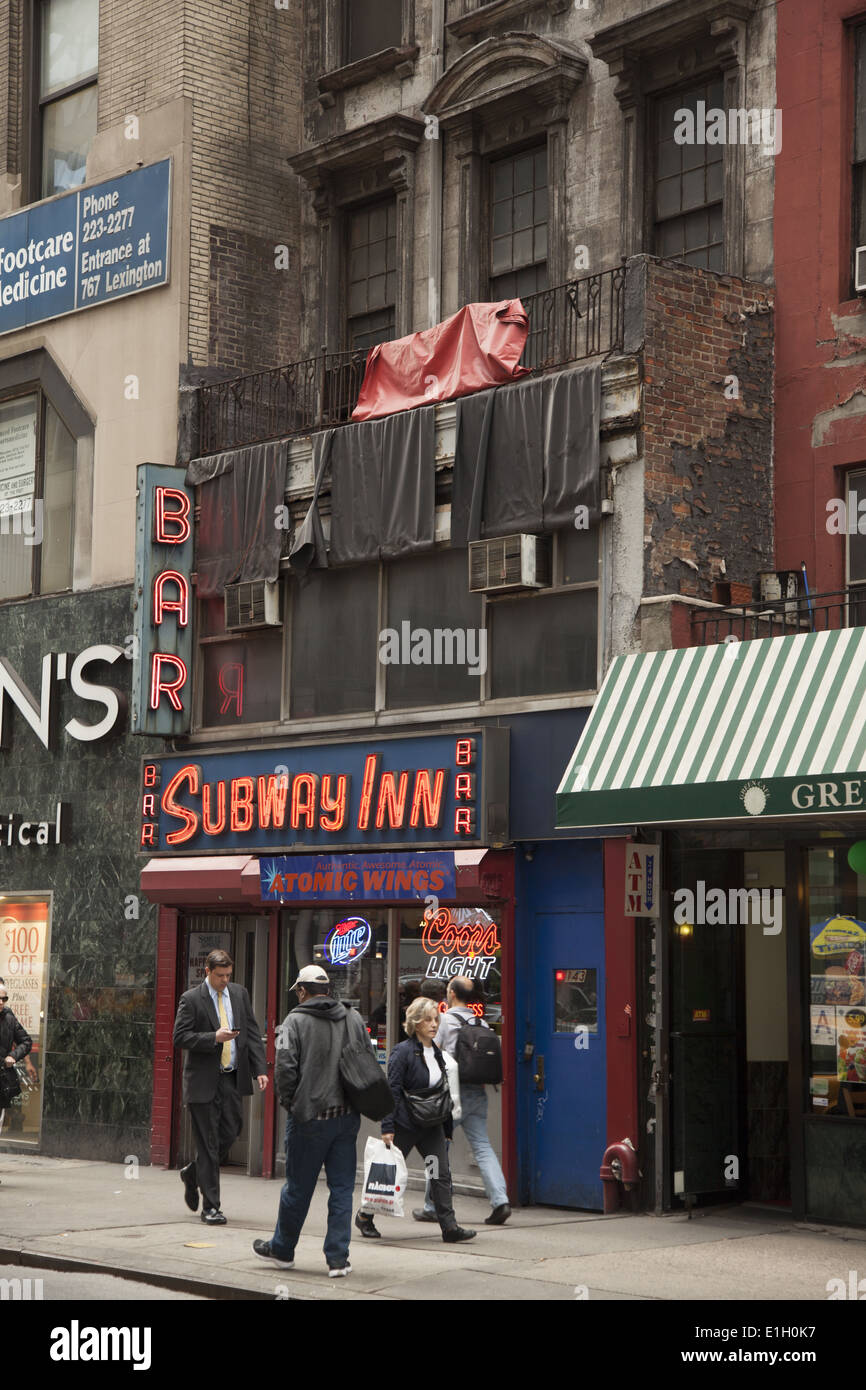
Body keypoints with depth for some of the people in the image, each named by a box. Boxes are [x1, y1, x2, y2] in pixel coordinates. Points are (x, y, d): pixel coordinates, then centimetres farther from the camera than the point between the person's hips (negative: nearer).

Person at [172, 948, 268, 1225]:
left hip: (232, 1078, 5)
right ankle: (210, 1207, 6)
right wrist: (214, 1038, -21)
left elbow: (252, 1033, 9)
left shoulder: (239, 994, 8)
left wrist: (260, 1069, 0)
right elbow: (180, 1037, -10)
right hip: (204, 1080, -5)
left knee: (231, 1132, 5)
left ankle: (193, 1173, 32)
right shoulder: (191, 999, -6)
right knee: (208, 1142, -1)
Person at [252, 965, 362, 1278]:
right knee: (341, 1188, 8)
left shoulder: (296, 1020, -8)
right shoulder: (354, 1019, 7)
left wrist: (288, 1100, 1)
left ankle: (282, 1248, 27)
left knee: (298, 1187, 9)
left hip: (309, 1117, -4)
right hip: (347, 1117, 4)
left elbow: (285, 1066, -14)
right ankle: (338, 1258, 6)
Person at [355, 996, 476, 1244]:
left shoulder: (436, 1053, 10)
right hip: (405, 1123, -6)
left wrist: (447, 1128, 15)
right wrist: (387, 1128, -20)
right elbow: (392, 1091, -15)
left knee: (442, 1173, -4)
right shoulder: (403, 1051, -11)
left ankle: (449, 1226, -5)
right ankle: (364, 1217, 23)